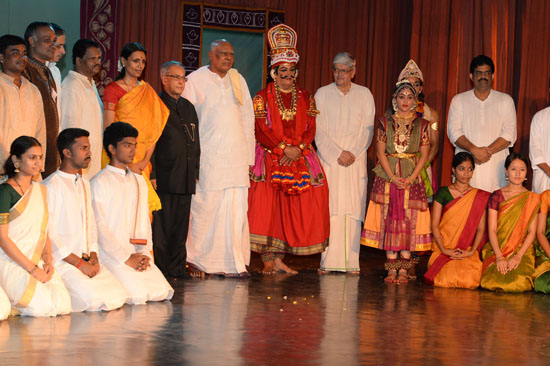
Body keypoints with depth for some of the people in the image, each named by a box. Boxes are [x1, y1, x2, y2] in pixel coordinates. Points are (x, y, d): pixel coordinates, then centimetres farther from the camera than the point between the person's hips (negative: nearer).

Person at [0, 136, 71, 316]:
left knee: (63, 305, -14)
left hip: (35, 262, 7)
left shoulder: (40, 190, 16)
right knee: (42, 306, -25)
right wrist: (32, 269, -15)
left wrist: (48, 260, 0)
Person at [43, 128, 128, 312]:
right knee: (95, 301, -26)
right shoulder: (51, 186, -9)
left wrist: (93, 255, 3)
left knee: (119, 297, -8)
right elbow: (48, 234, -14)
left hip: (85, 260, 8)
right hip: (62, 261, -8)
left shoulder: (84, 184, 18)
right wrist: (78, 263, -14)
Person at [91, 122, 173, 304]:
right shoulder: (100, 182, -5)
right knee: (137, 296, -23)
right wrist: (126, 258, -14)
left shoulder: (139, 181, 18)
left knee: (161, 292, -10)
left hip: (136, 252, 7)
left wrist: (144, 253, -1)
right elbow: (99, 227, -11)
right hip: (110, 253, -7)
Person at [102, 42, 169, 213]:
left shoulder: (148, 91, 14)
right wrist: (127, 165, -12)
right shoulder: (113, 89, -2)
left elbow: (153, 129, 7)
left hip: (141, 162, 4)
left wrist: (145, 161, -6)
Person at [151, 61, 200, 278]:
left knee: (181, 226, 9)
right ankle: (159, 268, 2)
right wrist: (152, 175, -14)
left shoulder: (188, 107, 18)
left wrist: (195, 173, 15)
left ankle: (177, 267, 14)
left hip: (186, 179, 6)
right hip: (164, 177, -6)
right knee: (161, 226, -4)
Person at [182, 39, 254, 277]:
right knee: (204, 207, -3)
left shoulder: (238, 80, 16)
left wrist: (249, 155, 12)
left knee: (237, 209, -2)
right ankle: (196, 260, 9)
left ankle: (235, 263, 1)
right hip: (207, 157, -4)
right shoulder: (195, 81, 3)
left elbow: (247, 117, 18)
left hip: (236, 156, 4)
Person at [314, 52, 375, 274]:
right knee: (329, 207, -6)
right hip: (328, 158, -1)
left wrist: (353, 153, -9)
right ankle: (328, 261, -6)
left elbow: (368, 128, 4)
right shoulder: (322, 94, 7)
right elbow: (318, 129, 0)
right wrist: (337, 153, -9)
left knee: (353, 208, -4)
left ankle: (351, 261, -4)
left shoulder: (364, 95, 9)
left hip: (355, 159, 1)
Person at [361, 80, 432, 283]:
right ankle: (392, 269, 0)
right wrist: (393, 177, -11)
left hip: (412, 177, 0)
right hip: (388, 175, 0)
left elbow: (424, 155, 2)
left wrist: (411, 178, -10)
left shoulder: (422, 124, 6)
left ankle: (403, 270, -2)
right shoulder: (386, 122, 6)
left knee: (409, 221, -4)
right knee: (389, 219, -3)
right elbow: (380, 152, 1)